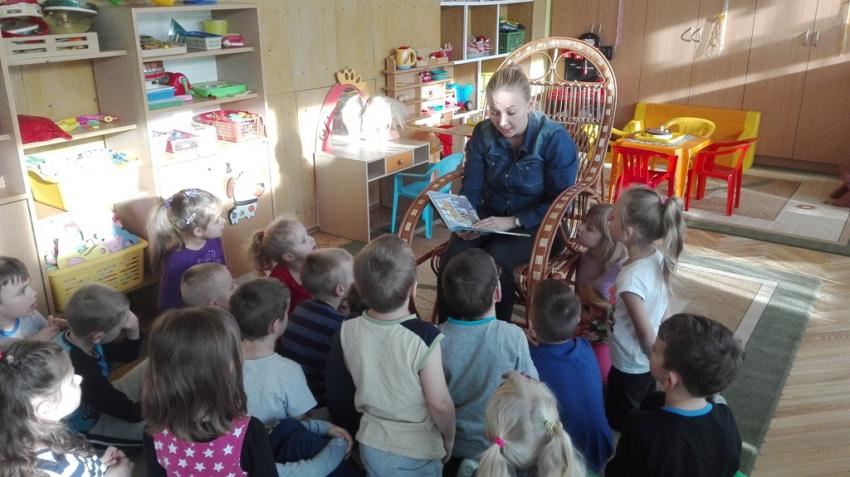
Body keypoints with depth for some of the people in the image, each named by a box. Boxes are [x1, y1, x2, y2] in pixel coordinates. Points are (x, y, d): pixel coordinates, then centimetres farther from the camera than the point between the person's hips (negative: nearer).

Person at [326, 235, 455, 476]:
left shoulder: (347, 332, -15)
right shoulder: (423, 338, -29)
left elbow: (341, 394, 0)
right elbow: (439, 404, -21)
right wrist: (449, 439, -2)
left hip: (371, 446, 4)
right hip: (416, 453, -4)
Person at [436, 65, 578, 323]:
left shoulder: (555, 139, -14)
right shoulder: (483, 133, -1)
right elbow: (471, 188, 3)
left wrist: (513, 221, -23)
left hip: (536, 227, -3)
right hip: (489, 219, 4)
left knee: (493, 260, -33)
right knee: (452, 257, -26)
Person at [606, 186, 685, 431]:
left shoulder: (631, 280, -34)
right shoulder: (659, 257, -9)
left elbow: (645, 332, -26)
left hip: (630, 366, -8)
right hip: (648, 361, 8)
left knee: (620, 423, 15)